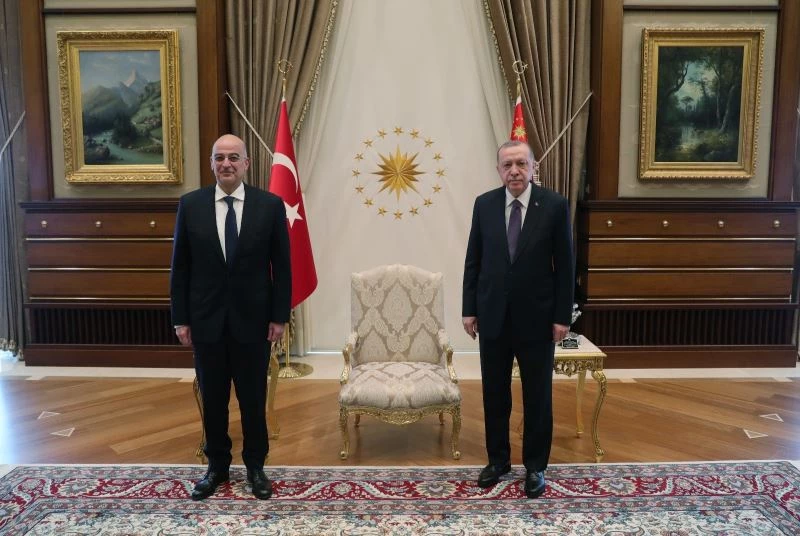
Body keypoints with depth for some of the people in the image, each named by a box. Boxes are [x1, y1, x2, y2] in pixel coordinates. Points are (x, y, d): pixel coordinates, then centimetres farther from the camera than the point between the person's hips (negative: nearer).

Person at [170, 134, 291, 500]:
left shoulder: (270, 205, -4)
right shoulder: (190, 205, 0)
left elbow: (281, 266, -2)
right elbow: (180, 267, 2)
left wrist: (279, 316, -4)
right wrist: (180, 318, 0)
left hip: (252, 319, -1)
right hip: (206, 319, 1)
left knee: (253, 398, 11)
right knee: (212, 398, 13)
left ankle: (255, 466, 29)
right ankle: (216, 466, 31)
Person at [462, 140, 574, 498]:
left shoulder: (555, 205, -6)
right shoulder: (484, 204, 1)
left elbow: (564, 265, -4)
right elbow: (473, 260, 4)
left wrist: (562, 316, -6)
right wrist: (469, 309, 1)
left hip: (536, 316, -2)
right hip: (493, 314, 2)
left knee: (537, 395, 9)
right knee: (494, 392, 12)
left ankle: (535, 466, 26)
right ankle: (498, 459, 31)